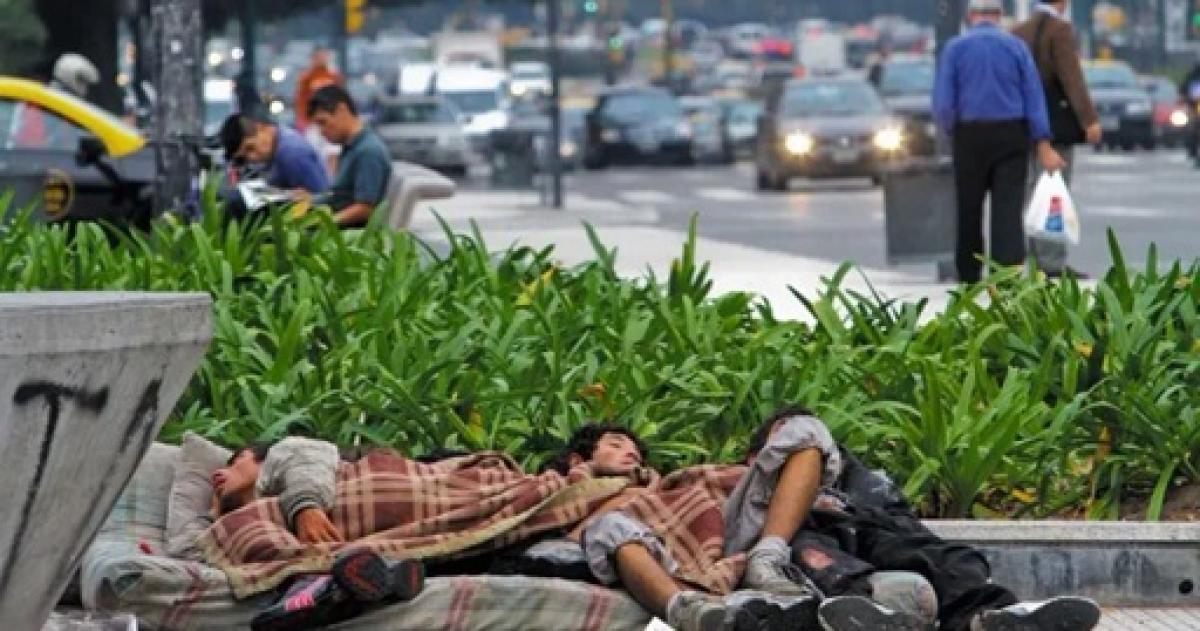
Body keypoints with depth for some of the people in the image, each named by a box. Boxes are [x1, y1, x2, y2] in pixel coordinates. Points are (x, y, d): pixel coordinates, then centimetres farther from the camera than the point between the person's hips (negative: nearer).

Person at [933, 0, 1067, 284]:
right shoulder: (1016, 47, 3)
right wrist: (1044, 146, -2)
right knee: (1009, 208, -4)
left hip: (971, 137, 0)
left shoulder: (955, 48, 0)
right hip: (1012, 136, 0)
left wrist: (950, 131, 15)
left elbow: (943, 104, -5)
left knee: (969, 211, 11)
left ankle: (969, 278, 19)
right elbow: (1034, 98, -1)